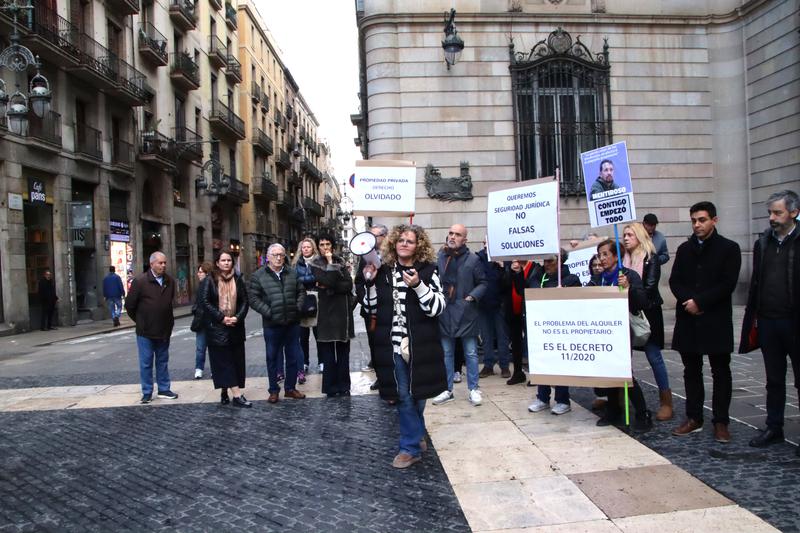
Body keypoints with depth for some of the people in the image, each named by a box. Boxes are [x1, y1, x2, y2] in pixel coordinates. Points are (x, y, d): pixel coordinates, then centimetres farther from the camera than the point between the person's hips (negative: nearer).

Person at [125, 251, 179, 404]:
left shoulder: (170, 281, 1)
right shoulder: (140, 281, -12)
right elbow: (129, 305, -4)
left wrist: (169, 321, 11)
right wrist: (140, 321, 4)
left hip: (164, 330, 4)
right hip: (145, 331, -4)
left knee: (163, 361, 13)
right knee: (146, 363, 4)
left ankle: (164, 390, 23)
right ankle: (147, 393, 14)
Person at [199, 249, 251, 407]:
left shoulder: (238, 279, 7)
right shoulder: (210, 280, -1)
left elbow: (244, 301, 5)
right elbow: (204, 301, -7)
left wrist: (238, 317, -12)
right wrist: (221, 318, -15)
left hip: (235, 326, 4)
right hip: (216, 326, -3)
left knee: (236, 359, 4)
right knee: (223, 360, -6)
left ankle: (225, 390, 18)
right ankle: (237, 394, -9)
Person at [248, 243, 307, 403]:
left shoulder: (292, 273, 9)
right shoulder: (258, 276, -2)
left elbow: (301, 292, 14)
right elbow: (253, 298, -7)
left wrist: (297, 308, 0)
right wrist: (268, 312, -13)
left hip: (292, 323, 3)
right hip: (272, 325, -3)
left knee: (293, 357, 10)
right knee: (273, 358, 7)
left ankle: (290, 388, 24)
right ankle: (274, 390, 19)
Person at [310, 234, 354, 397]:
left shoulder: (340, 261, 9)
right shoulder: (315, 264, -1)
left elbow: (349, 285, -4)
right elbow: (328, 281, -18)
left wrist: (328, 287, -14)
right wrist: (330, 264, -13)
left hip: (343, 310, 3)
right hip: (327, 311, -3)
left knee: (343, 349, 7)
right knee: (328, 351, 1)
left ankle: (343, 386, 15)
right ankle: (331, 387, 9)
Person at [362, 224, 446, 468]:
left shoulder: (428, 271, -4)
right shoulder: (383, 272, 5)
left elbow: (437, 308, -12)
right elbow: (372, 309, 7)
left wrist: (418, 285, -25)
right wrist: (370, 283, -7)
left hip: (420, 346, -2)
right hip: (393, 345, 2)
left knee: (416, 394, 10)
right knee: (403, 396, 5)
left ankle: (411, 445, 30)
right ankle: (415, 442, 20)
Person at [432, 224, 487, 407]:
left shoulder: (473, 259, -4)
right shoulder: (438, 257, -1)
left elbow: (482, 283, 2)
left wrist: (472, 296, -12)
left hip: (466, 313, -2)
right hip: (444, 312, 2)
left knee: (471, 353, 8)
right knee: (446, 353, 12)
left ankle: (473, 389, 20)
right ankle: (447, 390, 24)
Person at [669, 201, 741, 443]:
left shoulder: (729, 248, -1)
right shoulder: (684, 249, 12)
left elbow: (727, 284, -9)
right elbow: (674, 281, 6)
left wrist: (700, 301, -14)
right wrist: (688, 300, -12)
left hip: (716, 320, -4)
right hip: (688, 319, 4)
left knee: (720, 372, 4)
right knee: (691, 371, 10)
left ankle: (721, 422, 12)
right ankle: (694, 418, 20)